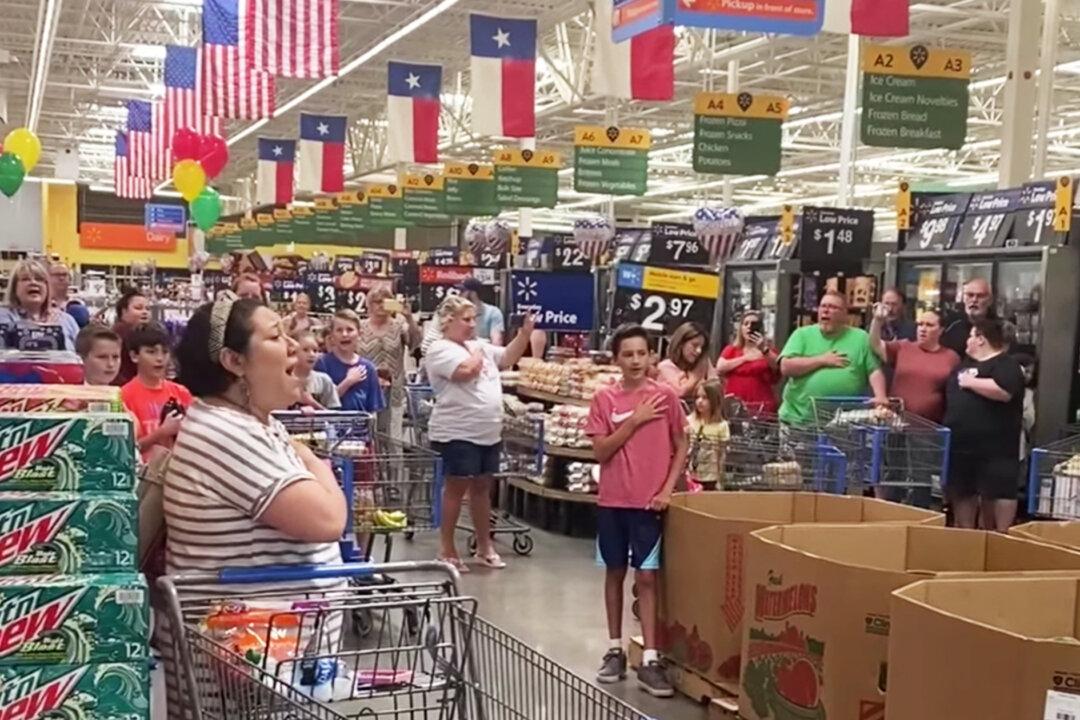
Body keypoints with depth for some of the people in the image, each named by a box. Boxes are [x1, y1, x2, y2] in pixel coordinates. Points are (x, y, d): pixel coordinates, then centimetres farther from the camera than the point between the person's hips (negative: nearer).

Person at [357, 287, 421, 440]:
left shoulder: (399, 325, 5)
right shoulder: (360, 327, 6)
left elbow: (415, 341, -14)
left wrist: (409, 317, -25)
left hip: (393, 390, 0)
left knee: (393, 438, 1)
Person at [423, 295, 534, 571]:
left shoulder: (480, 346, 15)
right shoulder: (441, 349, -11)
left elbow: (508, 358, 19)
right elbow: (467, 371, -26)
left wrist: (525, 333, 5)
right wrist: (477, 352, -6)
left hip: (489, 433, 8)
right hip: (457, 434, -8)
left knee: (482, 487, 14)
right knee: (457, 488, -1)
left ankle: (484, 546, 24)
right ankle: (446, 550, 8)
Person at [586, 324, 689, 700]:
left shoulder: (666, 395, -2)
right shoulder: (604, 398, -2)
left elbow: (681, 446, 4)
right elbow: (600, 452, -6)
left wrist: (667, 489, -6)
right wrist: (635, 420, -14)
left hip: (650, 501, -1)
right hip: (612, 500, 1)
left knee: (646, 577, -1)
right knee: (614, 572, 11)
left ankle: (649, 661, 1)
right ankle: (615, 650, 23)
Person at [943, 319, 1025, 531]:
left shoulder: (1006, 364, -7)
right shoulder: (965, 364, 20)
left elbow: (1004, 391, -27)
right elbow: (950, 395, 31)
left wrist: (971, 382, -16)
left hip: (995, 447, -9)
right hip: (960, 444, 9)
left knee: (997, 492, -5)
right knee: (961, 492, 12)